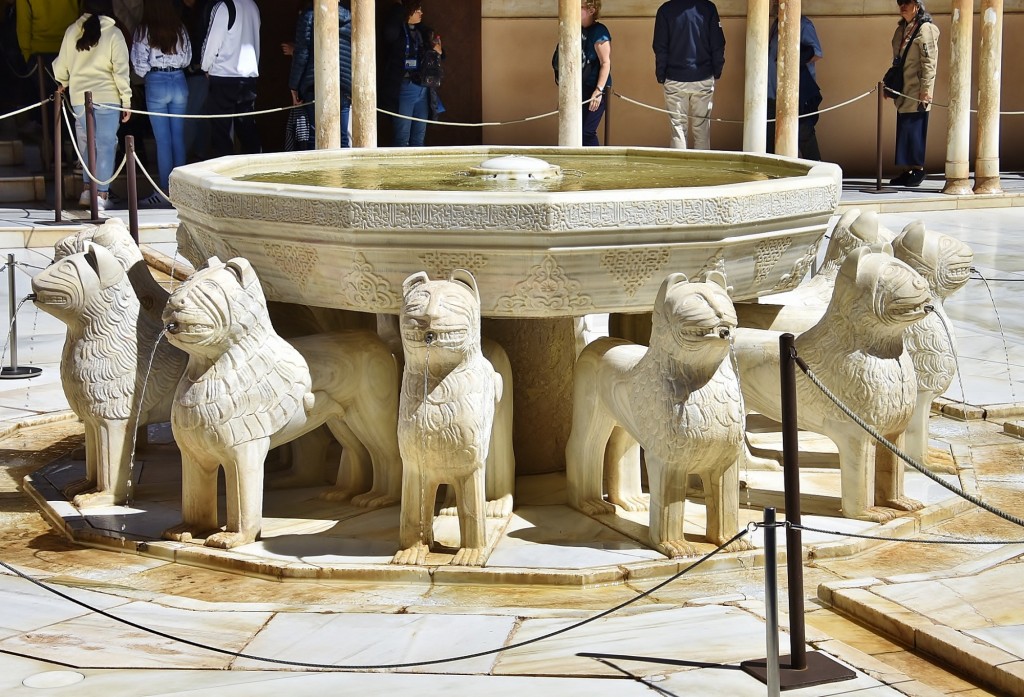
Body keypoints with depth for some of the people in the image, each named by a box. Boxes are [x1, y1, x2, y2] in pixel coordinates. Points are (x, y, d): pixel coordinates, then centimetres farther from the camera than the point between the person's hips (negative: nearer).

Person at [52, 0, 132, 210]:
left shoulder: (72, 31, 3)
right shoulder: (113, 34, -7)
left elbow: (61, 65, 12)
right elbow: (121, 70, -9)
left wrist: (62, 83, 33)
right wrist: (126, 100, -2)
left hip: (79, 97, 3)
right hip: (107, 97, -3)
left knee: (86, 143, 17)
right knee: (106, 145, 1)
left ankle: (88, 189, 15)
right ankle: (102, 195, -2)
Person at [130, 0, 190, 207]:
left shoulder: (144, 30, -7)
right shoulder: (180, 29, 3)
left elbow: (139, 62, -7)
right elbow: (187, 59, 8)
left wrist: (146, 74, 12)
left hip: (156, 83, -3)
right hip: (179, 81, 3)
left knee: (163, 139, -2)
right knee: (178, 137, 9)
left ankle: (165, 191, -1)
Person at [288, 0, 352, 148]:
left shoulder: (310, 13, 0)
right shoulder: (351, 15, 11)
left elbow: (301, 53, -4)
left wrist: (294, 86, 0)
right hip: (344, 86, 3)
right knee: (342, 137, 5)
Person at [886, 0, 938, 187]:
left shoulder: (925, 30, -9)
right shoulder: (901, 30, 15)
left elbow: (929, 64, -14)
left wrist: (926, 91, -18)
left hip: (916, 93, -8)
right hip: (903, 92, 8)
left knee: (915, 131, -5)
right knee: (903, 130, 7)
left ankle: (918, 170, 2)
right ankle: (907, 171, 10)